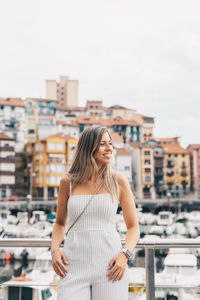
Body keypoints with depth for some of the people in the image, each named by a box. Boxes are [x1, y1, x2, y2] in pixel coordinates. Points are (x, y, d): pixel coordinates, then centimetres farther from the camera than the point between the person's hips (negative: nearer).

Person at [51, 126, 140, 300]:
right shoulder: (68, 182, 5)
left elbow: (133, 227, 5)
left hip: (109, 268, 0)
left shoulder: (118, 181, 1)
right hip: (75, 267, 1)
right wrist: (55, 249, 0)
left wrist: (124, 255, -11)